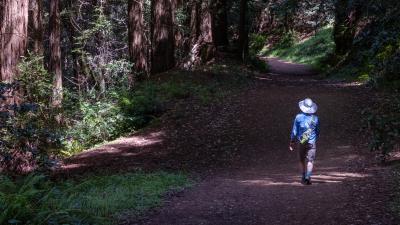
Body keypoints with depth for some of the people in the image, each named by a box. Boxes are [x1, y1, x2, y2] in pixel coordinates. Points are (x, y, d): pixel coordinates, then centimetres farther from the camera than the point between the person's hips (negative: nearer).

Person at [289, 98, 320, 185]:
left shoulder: (298, 117, -7)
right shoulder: (315, 118, -4)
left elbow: (294, 130, -3)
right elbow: (318, 131, 8)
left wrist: (292, 142, 6)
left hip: (300, 142, 1)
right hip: (311, 142, -1)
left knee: (302, 160, 16)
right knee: (310, 161, -2)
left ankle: (303, 177, 24)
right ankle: (308, 177, -18)